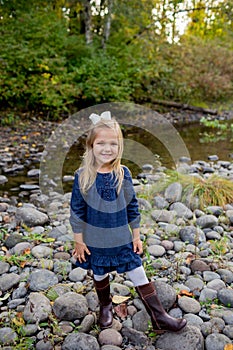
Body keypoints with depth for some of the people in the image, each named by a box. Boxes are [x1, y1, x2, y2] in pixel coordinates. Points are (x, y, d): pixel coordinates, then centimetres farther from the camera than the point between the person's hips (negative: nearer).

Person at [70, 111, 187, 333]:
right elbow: (77, 211, -7)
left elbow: (132, 207, 1)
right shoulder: (82, 176, -14)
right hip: (95, 241, -1)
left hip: (123, 240, 1)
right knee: (100, 276, 19)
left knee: (139, 276, 7)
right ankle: (105, 307, 47)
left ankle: (159, 317, 20)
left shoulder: (123, 173, -8)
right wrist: (79, 241, -3)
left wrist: (136, 236, 4)